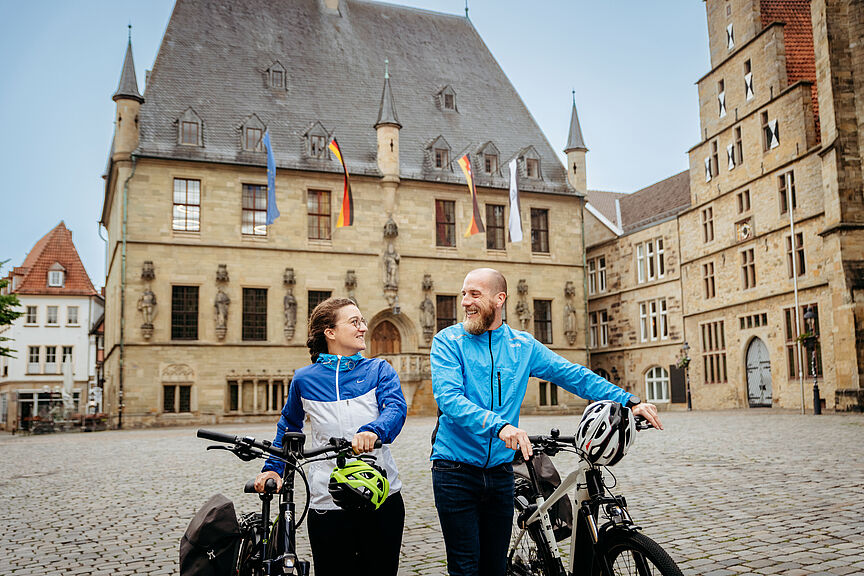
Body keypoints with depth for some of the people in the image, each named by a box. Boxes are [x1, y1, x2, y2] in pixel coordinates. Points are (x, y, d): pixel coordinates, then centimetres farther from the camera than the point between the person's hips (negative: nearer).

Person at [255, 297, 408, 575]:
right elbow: (288, 427, 20)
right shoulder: (304, 379, 5)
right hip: (327, 504, -1)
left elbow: (396, 408, -13)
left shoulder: (379, 370, 5)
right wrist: (273, 468, 9)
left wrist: (373, 430, -33)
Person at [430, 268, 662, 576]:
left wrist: (629, 401, -1)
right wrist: (500, 425, -34)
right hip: (455, 468, -3)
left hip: (500, 470, 4)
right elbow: (449, 398, -19)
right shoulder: (448, 341, -5)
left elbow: (574, 375, 8)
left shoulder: (523, 345, 7)